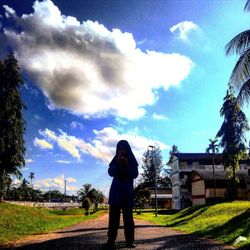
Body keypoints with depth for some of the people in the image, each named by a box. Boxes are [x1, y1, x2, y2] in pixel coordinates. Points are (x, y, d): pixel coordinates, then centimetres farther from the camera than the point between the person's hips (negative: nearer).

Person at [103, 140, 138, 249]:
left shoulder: (132, 161, 7)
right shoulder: (115, 160, 9)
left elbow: (135, 174, -4)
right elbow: (111, 173, -5)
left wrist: (127, 165, -15)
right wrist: (118, 162, -15)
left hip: (128, 191, 0)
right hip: (116, 191, 1)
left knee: (128, 216, -3)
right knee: (113, 216, -4)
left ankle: (130, 241, -2)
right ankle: (111, 241, -6)